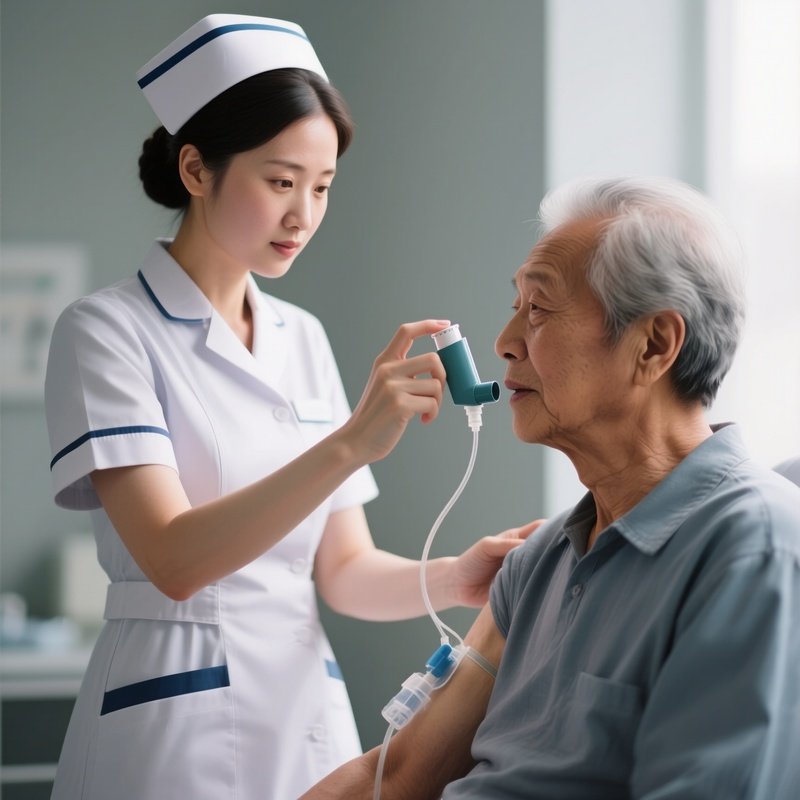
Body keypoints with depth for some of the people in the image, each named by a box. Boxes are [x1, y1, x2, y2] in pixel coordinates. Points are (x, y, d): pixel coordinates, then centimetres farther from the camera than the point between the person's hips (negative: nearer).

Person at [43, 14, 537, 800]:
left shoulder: (303, 339, 9)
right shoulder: (108, 331, -9)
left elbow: (342, 572, 8)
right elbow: (173, 561, -20)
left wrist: (453, 578, -12)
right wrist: (351, 442, -29)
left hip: (312, 707, 6)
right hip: (177, 719, -6)